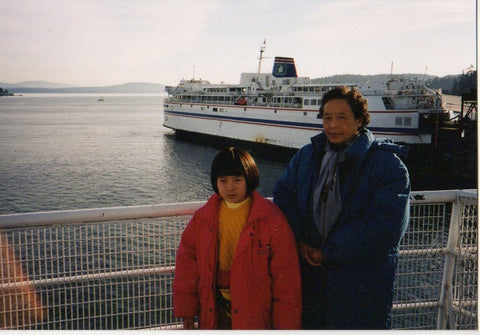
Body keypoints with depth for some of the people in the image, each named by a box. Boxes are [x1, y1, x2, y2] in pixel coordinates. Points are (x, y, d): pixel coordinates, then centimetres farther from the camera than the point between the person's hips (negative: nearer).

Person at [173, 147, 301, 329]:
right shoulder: (202, 218, 2)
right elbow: (187, 262, 8)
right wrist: (186, 308, 6)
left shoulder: (272, 220, -9)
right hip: (214, 311, 3)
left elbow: (286, 273, -6)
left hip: (254, 311, -3)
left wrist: (285, 322, -5)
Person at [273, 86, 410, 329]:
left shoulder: (387, 163, -11)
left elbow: (386, 224, -20)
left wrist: (328, 252, -18)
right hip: (309, 273, 4)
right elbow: (283, 194, 6)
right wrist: (299, 241, -10)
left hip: (362, 281, -4)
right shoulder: (307, 155, 7)